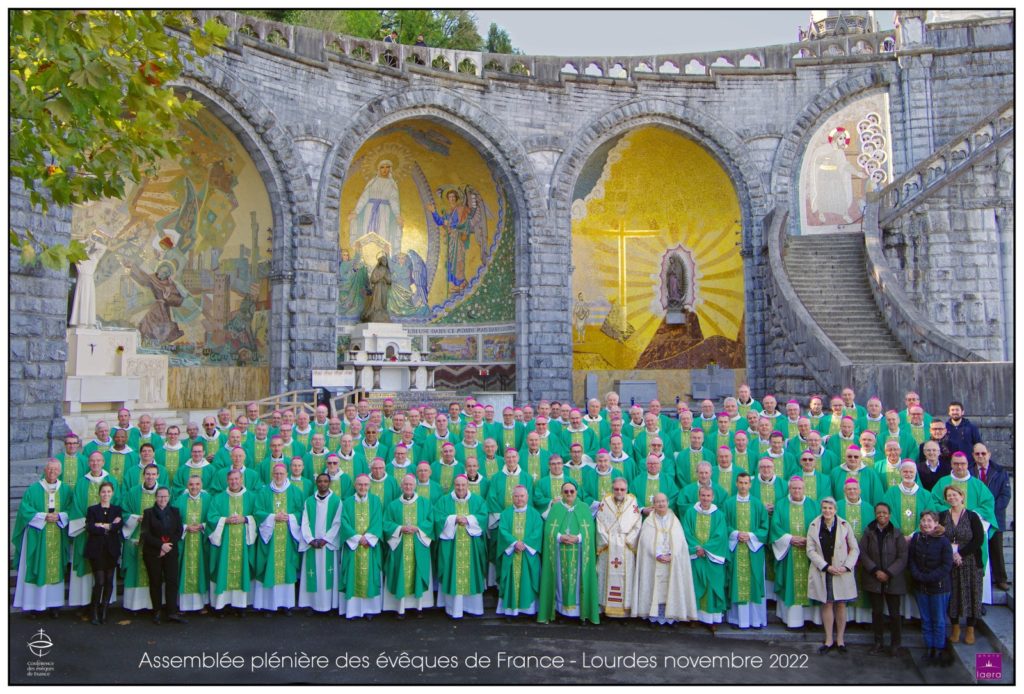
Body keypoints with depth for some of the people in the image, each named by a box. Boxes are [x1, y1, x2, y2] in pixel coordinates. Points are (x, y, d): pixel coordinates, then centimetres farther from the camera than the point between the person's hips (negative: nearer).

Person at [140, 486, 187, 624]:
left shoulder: (175, 512, 12)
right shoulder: (148, 512, 5)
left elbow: (179, 531, 6)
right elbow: (146, 534, -4)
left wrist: (169, 546, -8)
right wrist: (161, 545, -13)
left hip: (171, 552, 2)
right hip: (153, 553, -1)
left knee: (172, 581, -6)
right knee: (155, 582, 1)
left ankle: (172, 612, -6)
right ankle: (157, 612, 8)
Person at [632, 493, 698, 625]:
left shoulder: (674, 521, 11)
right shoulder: (649, 521, 7)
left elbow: (679, 541, 1)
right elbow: (646, 541, -4)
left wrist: (671, 555, -13)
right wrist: (658, 555, -16)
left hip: (673, 562, 1)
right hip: (653, 562, -1)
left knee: (671, 587, -3)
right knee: (655, 587, -5)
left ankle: (670, 614, 2)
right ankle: (655, 614, -2)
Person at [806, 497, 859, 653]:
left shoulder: (844, 526, 0)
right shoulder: (814, 526, 0)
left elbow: (854, 549, 3)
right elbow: (810, 550, -1)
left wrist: (846, 566, -10)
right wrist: (826, 566, -10)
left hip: (842, 572, 0)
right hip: (822, 572, 0)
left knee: (841, 605, 4)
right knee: (827, 604, 5)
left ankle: (840, 639, 17)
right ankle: (829, 640, 14)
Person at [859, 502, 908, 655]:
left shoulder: (897, 534, -2)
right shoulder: (868, 532, 2)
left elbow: (902, 557, -6)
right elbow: (863, 553, -1)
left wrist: (888, 573, -13)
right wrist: (875, 571, -11)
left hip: (893, 580, -1)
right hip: (873, 579, 1)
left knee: (894, 613, 3)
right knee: (877, 611, 8)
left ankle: (895, 644, 18)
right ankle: (878, 643, 20)